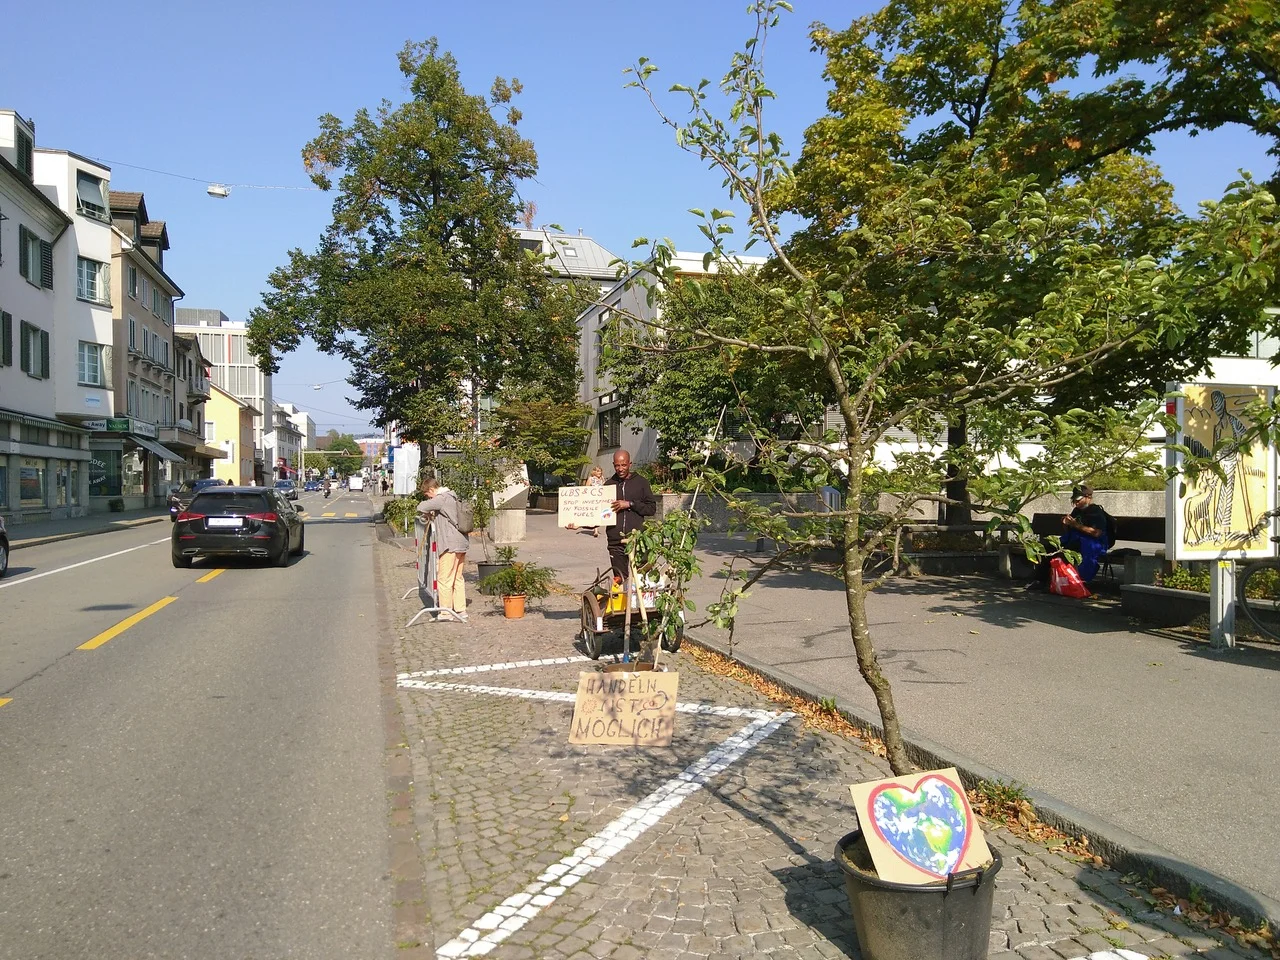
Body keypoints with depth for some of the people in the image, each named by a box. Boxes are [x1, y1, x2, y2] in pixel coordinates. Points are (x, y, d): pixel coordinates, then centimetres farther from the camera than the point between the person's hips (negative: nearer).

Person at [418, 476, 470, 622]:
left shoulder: (441, 498, -13)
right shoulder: (453, 498, 15)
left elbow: (421, 507, -23)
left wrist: (428, 514, -1)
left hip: (450, 545, -9)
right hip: (461, 543, 9)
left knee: (444, 579, -1)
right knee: (458, 578, 14)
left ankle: (445, 612, 4)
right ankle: (460, 610, 17)